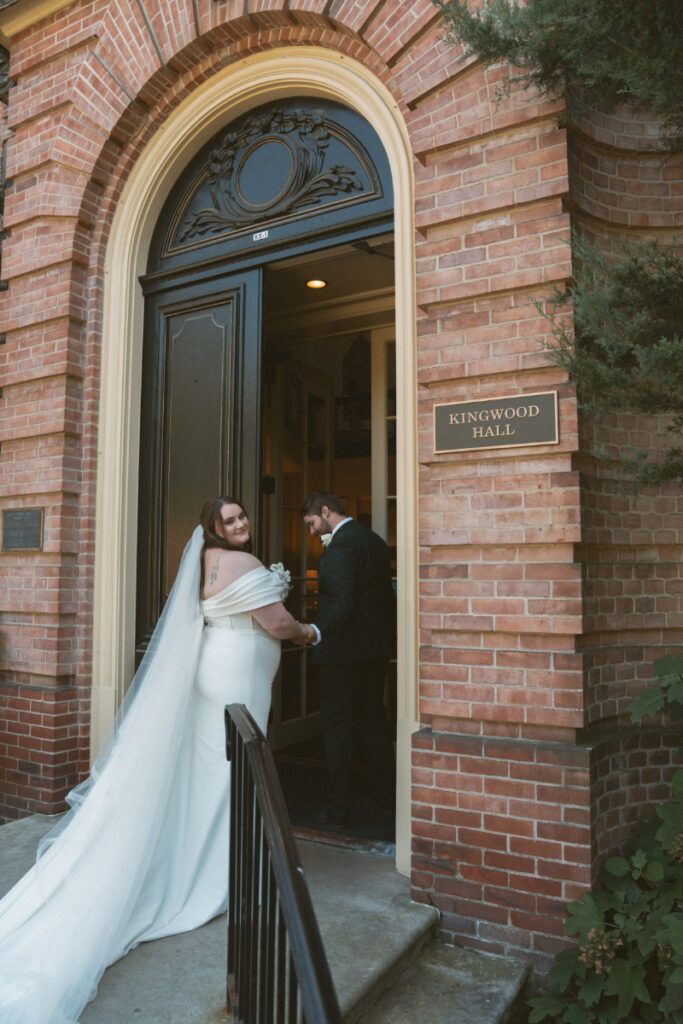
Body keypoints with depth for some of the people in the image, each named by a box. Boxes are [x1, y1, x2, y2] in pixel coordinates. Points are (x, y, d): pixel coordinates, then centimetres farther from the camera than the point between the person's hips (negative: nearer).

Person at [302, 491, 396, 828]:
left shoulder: (340, 545, -18)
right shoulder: (375, 540, 9)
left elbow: (342, 602, -29)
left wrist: (316, 631, -41)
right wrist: (391, 631, 28)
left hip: (343, 649, -8)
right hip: (378, 648, 9)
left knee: (338, 727, 3)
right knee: (373, 719, 19)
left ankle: (338, 810, 12)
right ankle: (384, 795, 30)